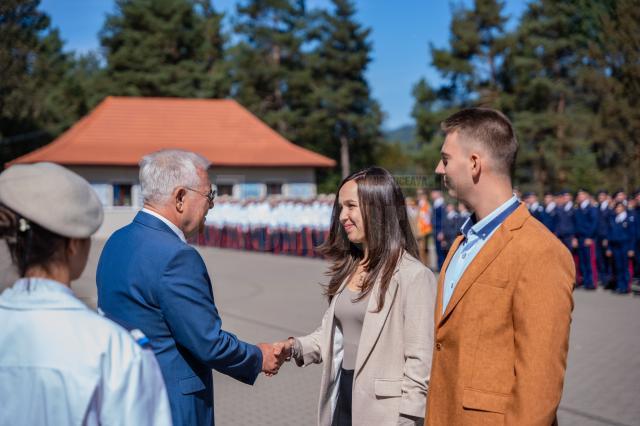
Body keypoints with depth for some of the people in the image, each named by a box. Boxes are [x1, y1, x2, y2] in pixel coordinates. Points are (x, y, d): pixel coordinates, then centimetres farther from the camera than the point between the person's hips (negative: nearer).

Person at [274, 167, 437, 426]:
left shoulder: (413, 276, -14)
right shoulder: (347, 270, 10)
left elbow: (420, 362, -14)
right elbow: (332, 334, 12)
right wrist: (295, 347, -4)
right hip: (341, 402, 7)